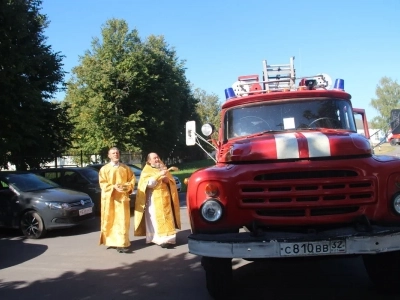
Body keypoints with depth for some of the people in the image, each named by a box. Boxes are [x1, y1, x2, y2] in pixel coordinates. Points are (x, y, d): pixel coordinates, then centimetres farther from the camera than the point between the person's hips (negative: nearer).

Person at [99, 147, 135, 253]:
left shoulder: (125, 168, 9)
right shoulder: (104, 169, 2)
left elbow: (132, 180, 9)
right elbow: (103, 184, -4)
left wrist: (126, 186, -11)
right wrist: (114, 187, -19)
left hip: (122, 197, 1)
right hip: (109, 198, -1)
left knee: (122, 220, -5)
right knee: (110, 221, 5)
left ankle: (121, 243, -7)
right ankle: (111, 241, 17)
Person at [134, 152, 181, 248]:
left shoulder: (163, 169, 17)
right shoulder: (146, 171, 1)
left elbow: (172, 182, 16)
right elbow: (149, 183, -17)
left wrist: (167, 180, -6)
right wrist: (159, 175, -25)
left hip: (165, 198, 5)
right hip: (154, 200, -5)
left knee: (167, 218, 2)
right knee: (156, 220, -9)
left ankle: (168, 238, 5)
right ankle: (160, 239, -10)